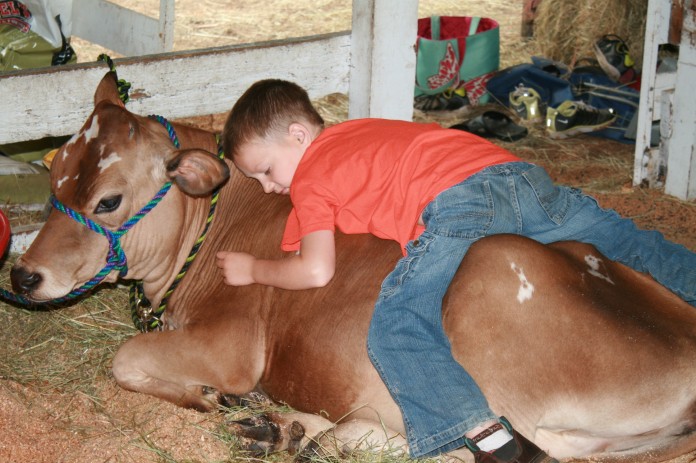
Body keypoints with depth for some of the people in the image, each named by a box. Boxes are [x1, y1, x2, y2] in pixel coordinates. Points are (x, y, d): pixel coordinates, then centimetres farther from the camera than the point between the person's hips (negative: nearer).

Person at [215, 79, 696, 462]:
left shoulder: (309, 178, 12)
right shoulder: (355, 130, 33)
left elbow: (317, 270, 2)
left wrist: (253, 269, 20)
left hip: (458, 199, -8)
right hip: (520, 170, 8)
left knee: (395, 331, -15)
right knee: (626, 241, 19)